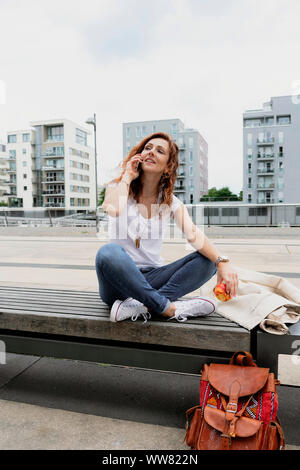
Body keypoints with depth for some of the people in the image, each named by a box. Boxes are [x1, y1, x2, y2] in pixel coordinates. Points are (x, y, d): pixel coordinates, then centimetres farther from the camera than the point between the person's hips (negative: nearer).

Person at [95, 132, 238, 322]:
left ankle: (142, 306, -31)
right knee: (109, 252, -36)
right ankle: (169, 308, -28)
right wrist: (127, 176, -8)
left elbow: (194, 234, -12)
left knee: (207, 260, -17)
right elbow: (113, 209, -25)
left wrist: (222, 261, -29)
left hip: (152, 278, 3)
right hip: (119, 279, -3)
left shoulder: (171, 202, 7)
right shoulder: (117, 187, 2)